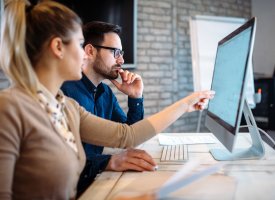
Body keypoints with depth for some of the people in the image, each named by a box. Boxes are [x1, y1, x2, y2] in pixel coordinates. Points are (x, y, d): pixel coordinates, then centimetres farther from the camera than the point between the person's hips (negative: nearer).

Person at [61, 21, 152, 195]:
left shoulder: (106, 93, 10)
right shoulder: (64, 90, -19)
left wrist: (136, 97, 2)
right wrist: (110, 161, -42)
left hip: (96, 180, 8)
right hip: (74, 187, -8)